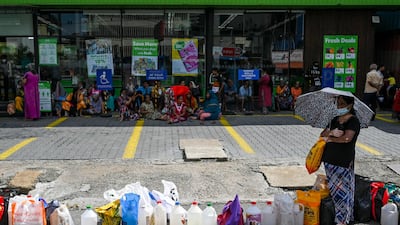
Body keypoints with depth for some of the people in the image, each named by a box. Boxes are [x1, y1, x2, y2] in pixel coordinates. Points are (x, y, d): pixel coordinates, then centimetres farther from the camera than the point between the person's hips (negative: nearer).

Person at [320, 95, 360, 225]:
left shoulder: (353, 121, -8)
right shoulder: (335, 120, 13)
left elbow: (347, 138, -23)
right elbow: (322, 134, 9)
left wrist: (329, 139, -9)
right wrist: (331, 132, -14)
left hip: (344, 161, -7)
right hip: (330, 159, 7)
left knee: (341, 189, -3)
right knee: (332, 188, 13)